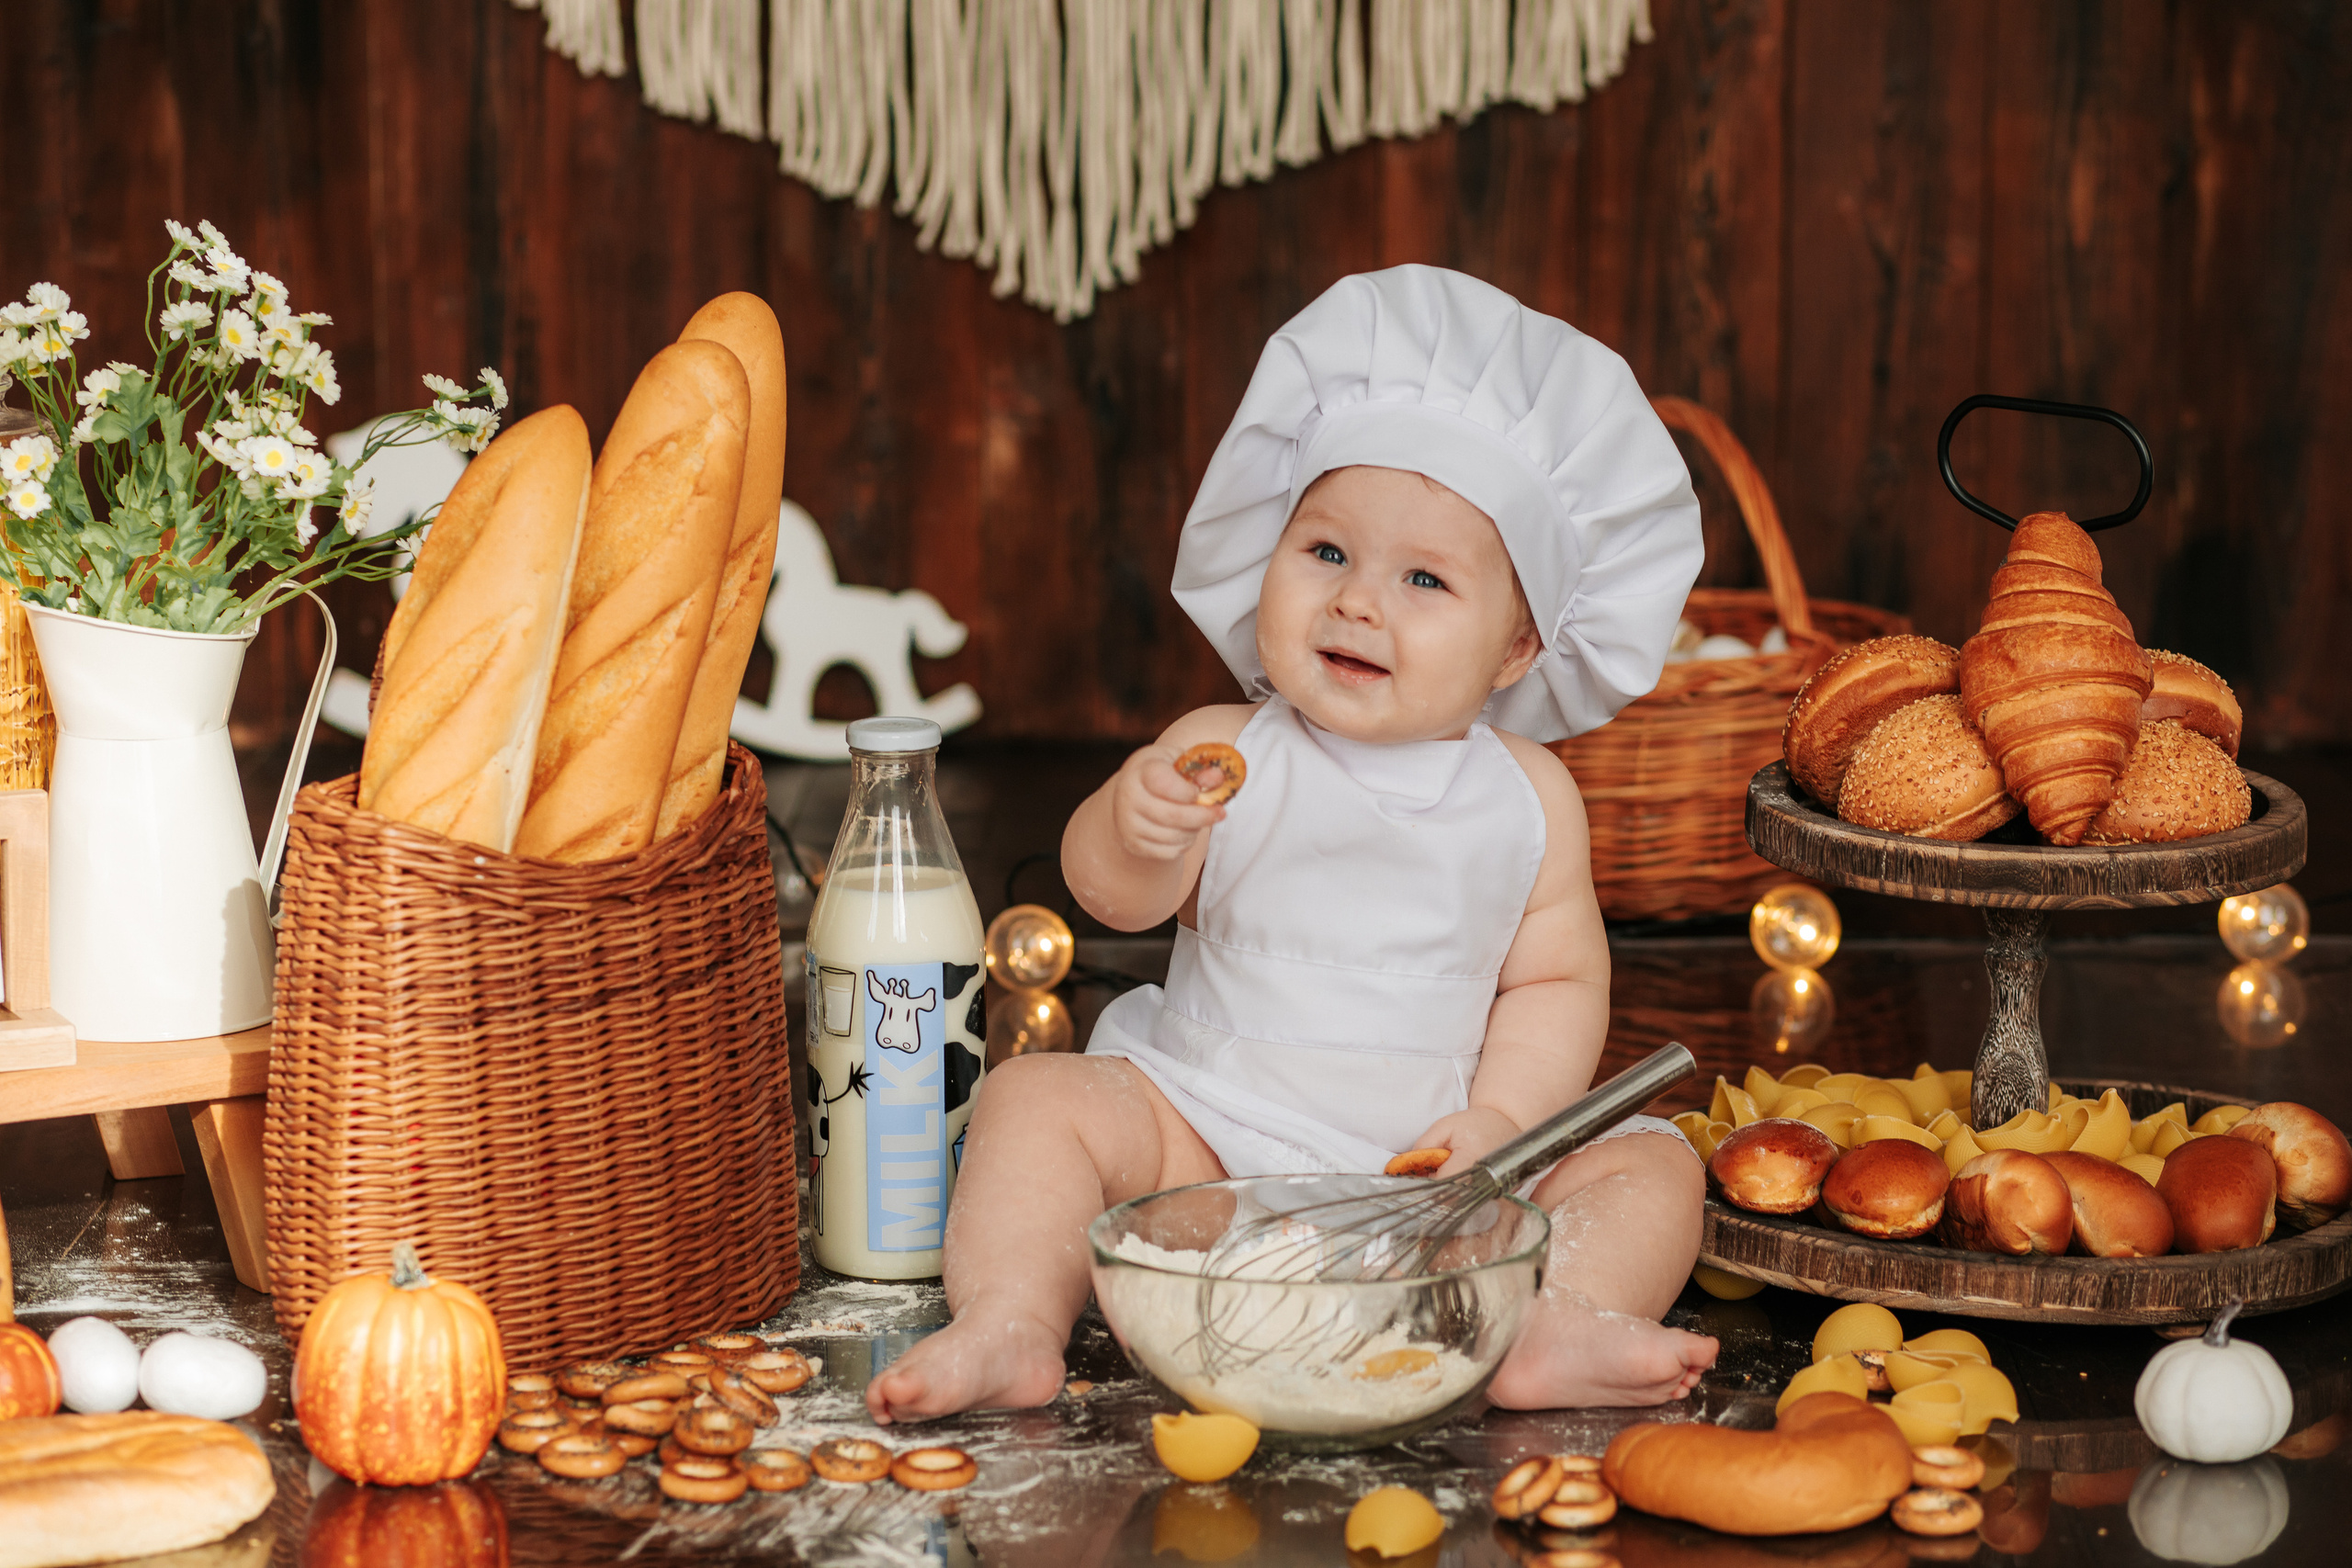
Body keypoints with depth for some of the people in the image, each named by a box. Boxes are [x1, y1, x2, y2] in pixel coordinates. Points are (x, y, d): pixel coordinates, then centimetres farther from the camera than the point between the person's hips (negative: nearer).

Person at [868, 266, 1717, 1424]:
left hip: (1426, 1161, 1)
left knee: (1650, 1165, -14)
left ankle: (1557, 1326, -37)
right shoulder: (1226, 757, -4)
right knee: (1040, 1098, -19)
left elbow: (1556, 980, 4)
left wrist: (1500, 1118, -13)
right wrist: (1138, 829, -39)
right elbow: (1113, 895, -16)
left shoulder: (1527, 797, 2)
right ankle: (1010, 1323, -30)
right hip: (1208, 1134, -1)